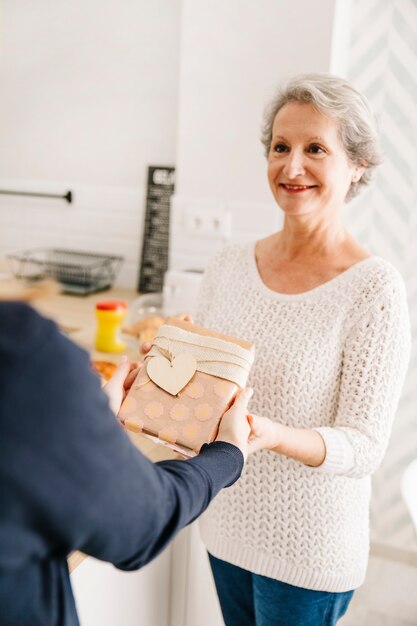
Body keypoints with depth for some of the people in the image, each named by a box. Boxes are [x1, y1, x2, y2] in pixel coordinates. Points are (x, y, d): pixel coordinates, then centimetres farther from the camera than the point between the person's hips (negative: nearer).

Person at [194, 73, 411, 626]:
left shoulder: (375, 288, -18)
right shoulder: (229, 264, -2)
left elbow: (363, 446, -18)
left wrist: (274, 435, -35)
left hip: (310, 546, -4)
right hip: (227, 523, 5)